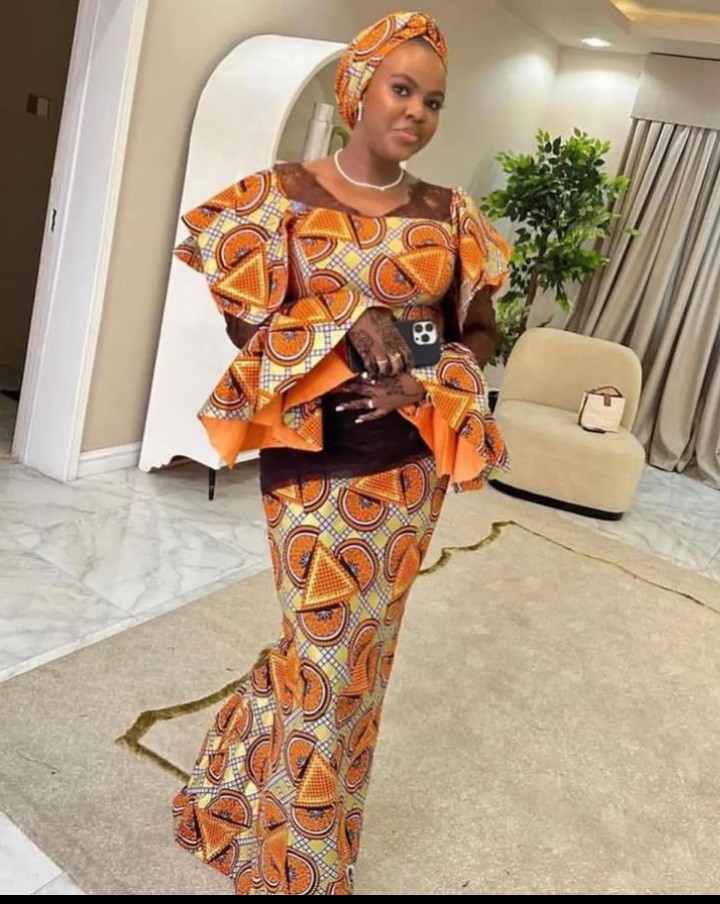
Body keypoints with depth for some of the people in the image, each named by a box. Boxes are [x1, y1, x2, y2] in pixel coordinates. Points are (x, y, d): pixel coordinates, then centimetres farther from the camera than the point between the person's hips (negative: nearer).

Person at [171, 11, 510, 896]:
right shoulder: (284, 193, -3)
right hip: (316, 459, -4)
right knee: (328, 653, 5)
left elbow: (478, 333, 9)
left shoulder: (447, 214, 5)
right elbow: (245, 322, -5)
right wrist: (347, 322, -20)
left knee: (361, 650, 16)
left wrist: (424, 386, -10)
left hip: (409, 463, 4)